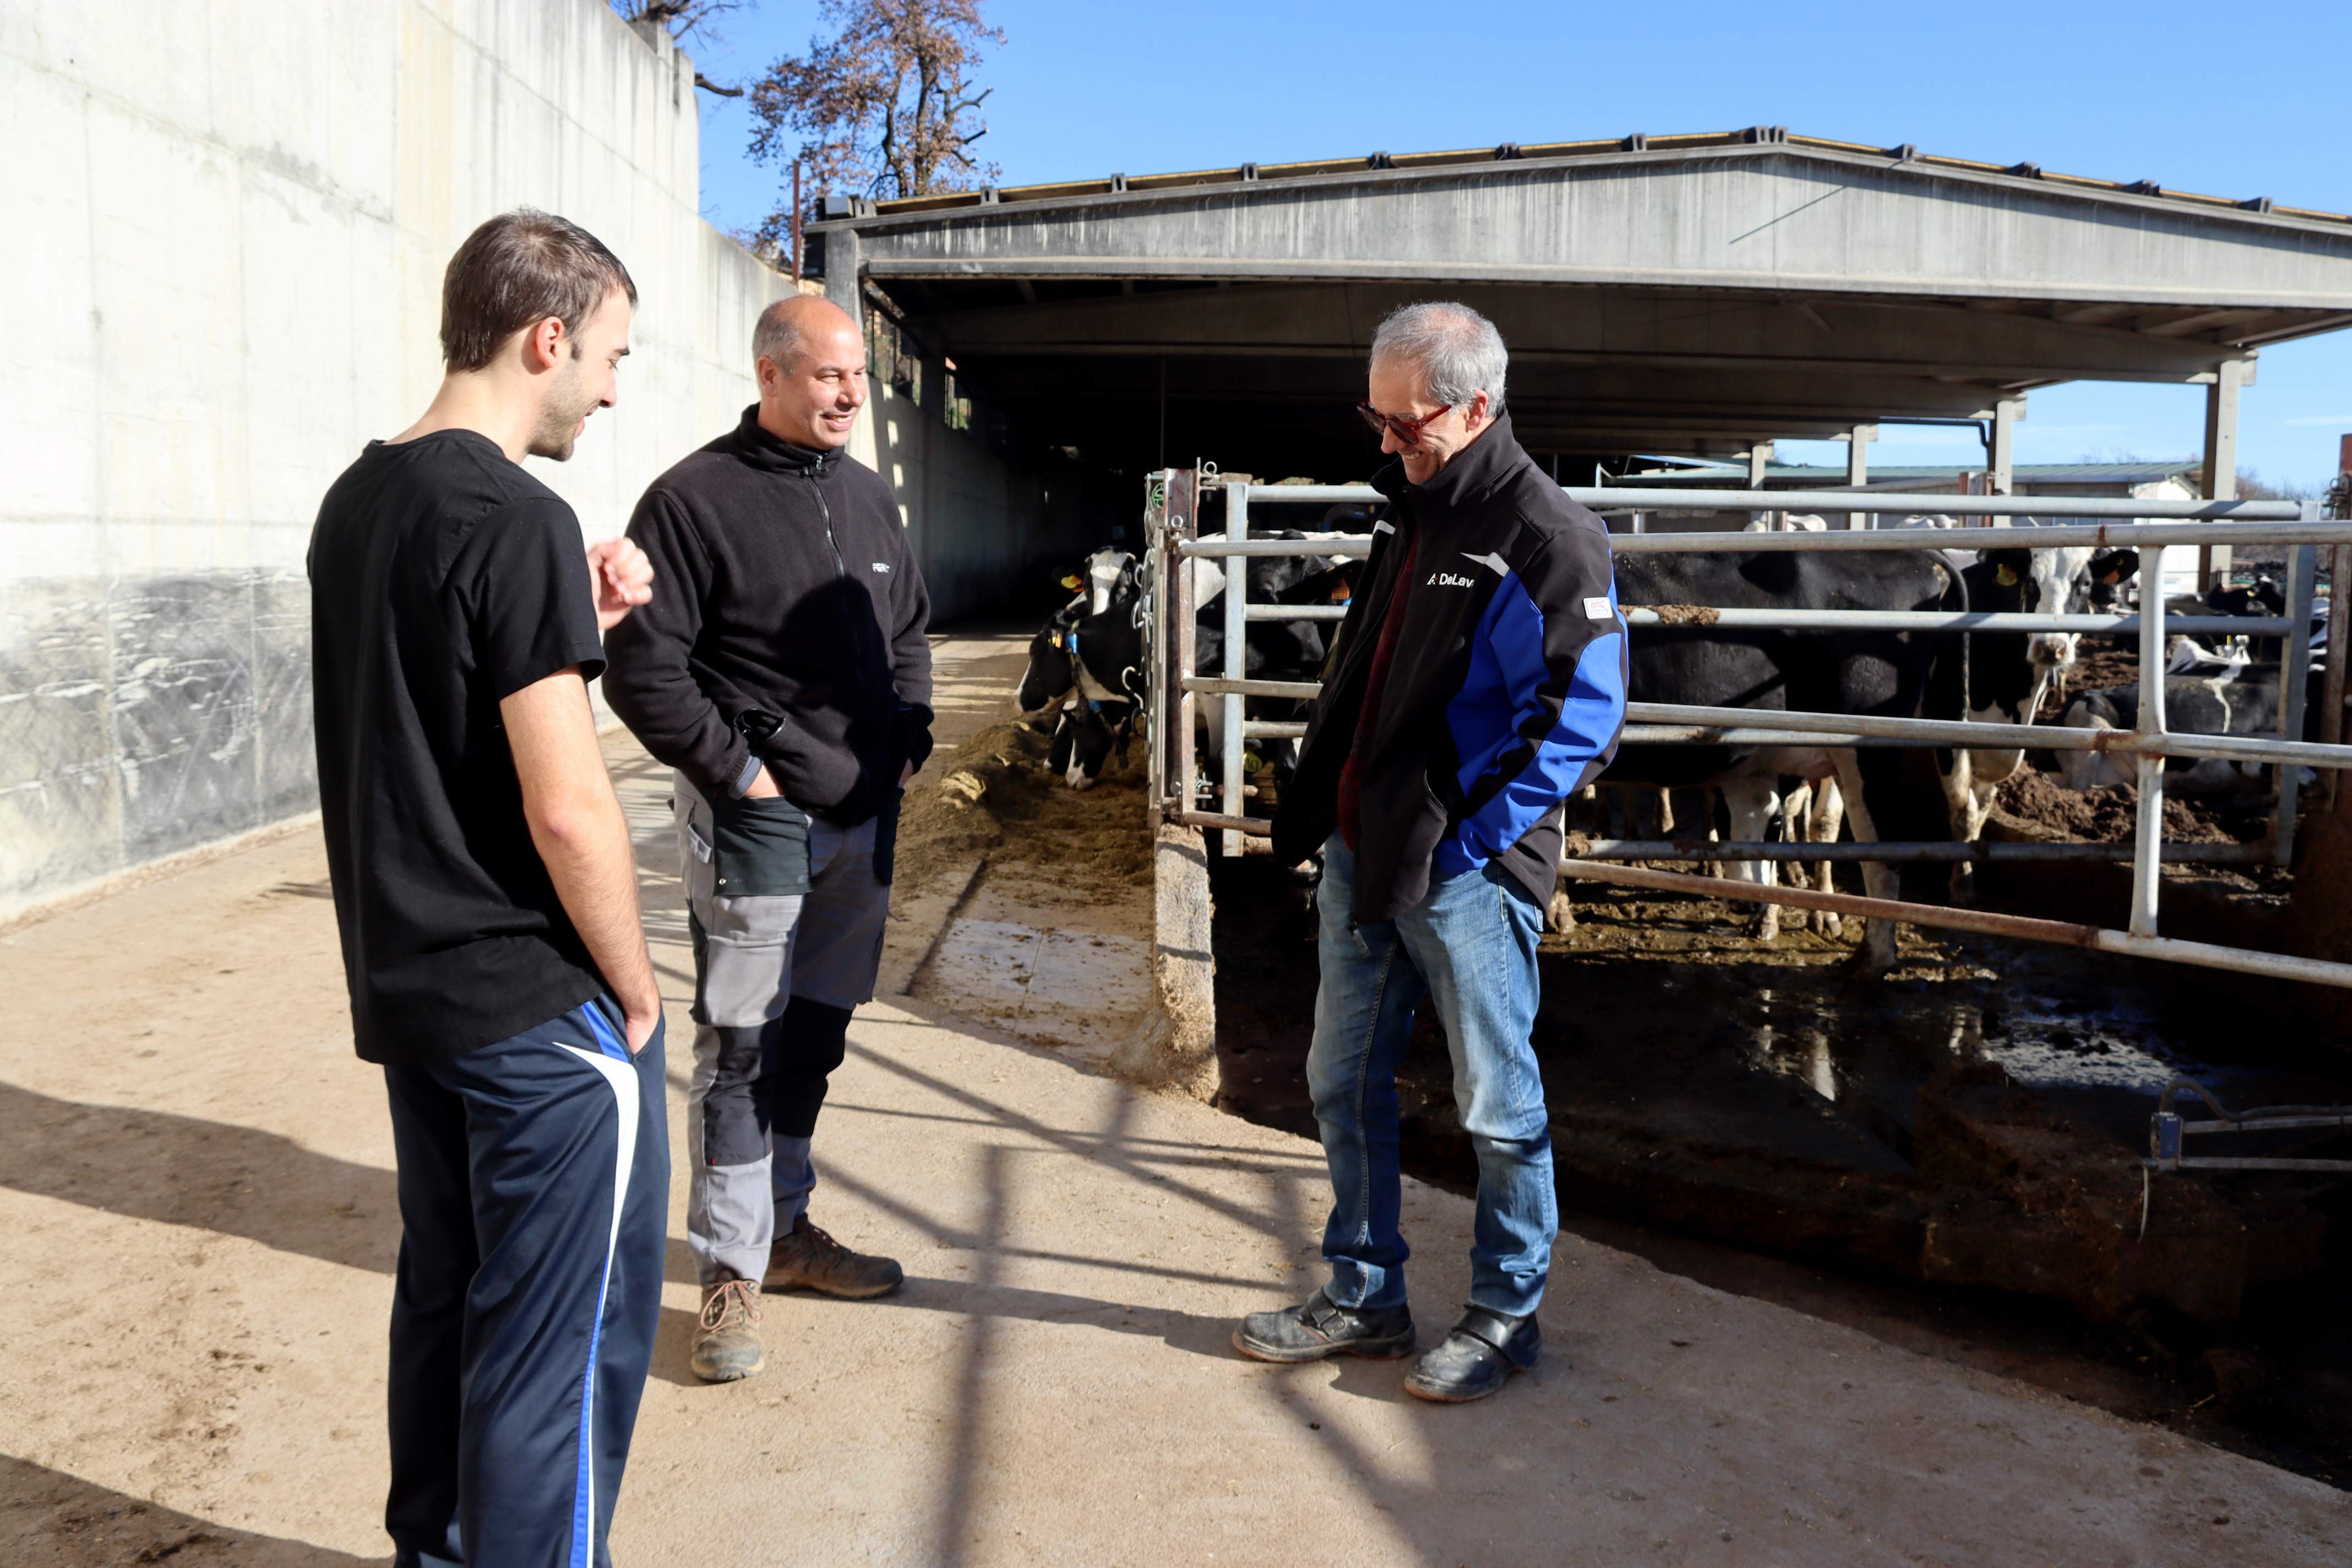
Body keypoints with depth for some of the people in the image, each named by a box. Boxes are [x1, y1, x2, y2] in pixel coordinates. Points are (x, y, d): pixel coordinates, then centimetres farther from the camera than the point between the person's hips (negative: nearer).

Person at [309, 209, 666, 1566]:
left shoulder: (358, 500, 8)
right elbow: (568, 810, -23)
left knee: (447, 1300, 20)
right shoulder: (515, 518, -19)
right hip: (540, 1010, -9)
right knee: (566, 1338, 3)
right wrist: (635, 988, -10)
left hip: (406, 990, 9)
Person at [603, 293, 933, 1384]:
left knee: (815, 1035, 16)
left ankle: (785, 1227, 31)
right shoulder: (696, 499, -10)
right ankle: (730, 1272, 9)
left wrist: (908, 741, 11)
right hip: (755, 820, -7)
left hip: (863, 820, 7)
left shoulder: (868, 498, 12)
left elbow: (910, 631, 24)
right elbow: (642, 668, -14)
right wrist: (735, 769, -15)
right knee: (741, 1047, -2)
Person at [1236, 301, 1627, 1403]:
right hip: (1361, 856, 8)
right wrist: (1316, 811, 11)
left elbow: (1581, 712, -15)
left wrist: (1475, 838, -17)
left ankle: (1506, 1314, 22)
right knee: (1344, 1079, 14)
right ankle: (1363, 1298, 29)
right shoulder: (1406, 517, 13)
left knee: (1496, 1101, 6)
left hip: (1467, 866, -8)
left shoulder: (1548, 536, -11)